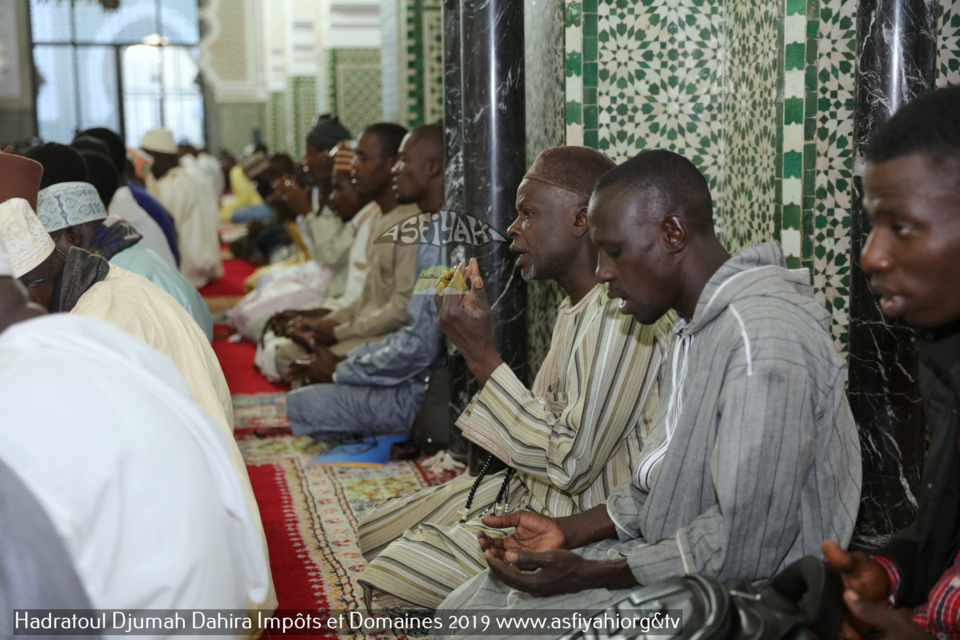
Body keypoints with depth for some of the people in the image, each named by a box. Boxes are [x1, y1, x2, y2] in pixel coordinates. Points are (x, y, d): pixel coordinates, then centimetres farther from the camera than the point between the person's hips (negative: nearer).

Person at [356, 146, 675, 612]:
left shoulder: (621, 317, -25)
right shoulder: (576, 307, 9)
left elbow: (572, 464, -27)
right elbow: (550, 424, 10)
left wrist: (482, 355, -24)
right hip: (530, 490, 10)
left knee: (396, 579, -15)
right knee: (377, 532, 15)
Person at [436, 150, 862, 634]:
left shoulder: (763, 337, -24)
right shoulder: (698, 325, 10)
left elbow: (747, 543, -26)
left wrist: (587, 574, -21)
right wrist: (566, 532, 4)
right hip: (673, 557, 10)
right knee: (468, 603, 4)